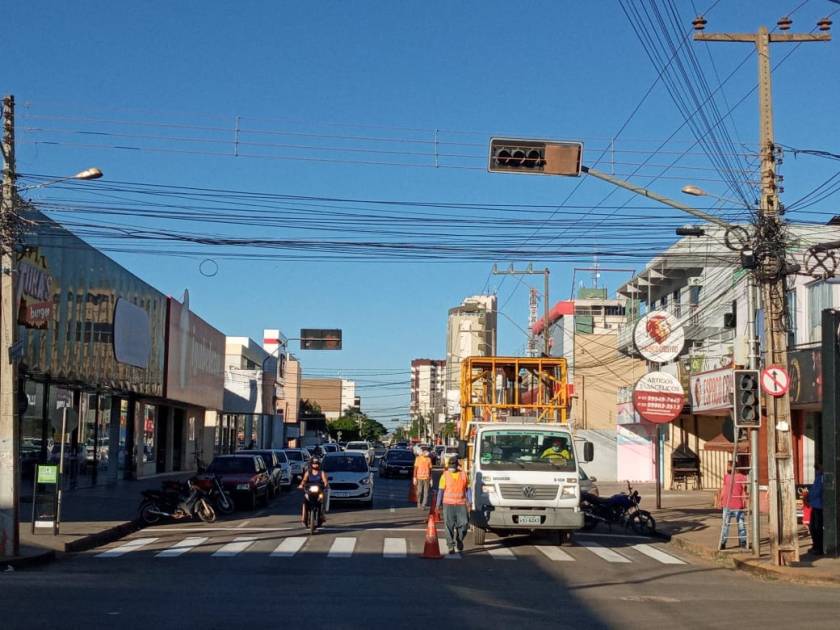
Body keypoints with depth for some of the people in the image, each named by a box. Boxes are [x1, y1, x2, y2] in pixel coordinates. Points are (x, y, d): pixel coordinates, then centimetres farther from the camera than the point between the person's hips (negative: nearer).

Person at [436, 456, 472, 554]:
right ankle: (451, 546, 6)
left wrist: (470, 501, 2)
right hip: (448, 504, -1)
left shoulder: (463, 474, 5)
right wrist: (438, 504, -3)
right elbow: (441, 490, 1)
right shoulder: (445, 475, 0)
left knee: (464, 523, -2)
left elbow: (468, 489, 11)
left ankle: (459, 540, 25)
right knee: (449, 526, -2)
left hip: (461, 504, 1)